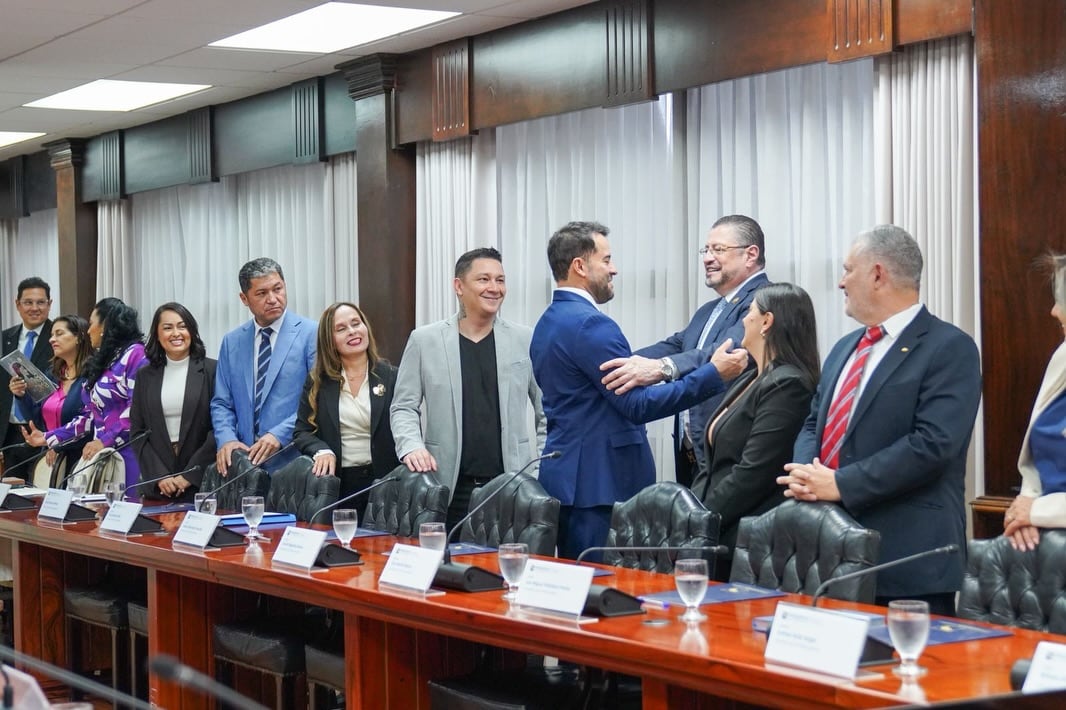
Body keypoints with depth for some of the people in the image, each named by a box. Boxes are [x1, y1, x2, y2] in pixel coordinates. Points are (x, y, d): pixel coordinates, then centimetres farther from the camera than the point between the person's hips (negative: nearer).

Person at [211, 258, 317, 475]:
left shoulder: (311, 334, -3)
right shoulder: (232, 342, 12)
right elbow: (221, 403, 12)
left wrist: (280, 435, -17)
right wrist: (227, 439, -7)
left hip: (295, 463, -3)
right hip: (245, 461, 3)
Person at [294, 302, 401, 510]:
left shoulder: (391, 377, 4)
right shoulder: (317, 382, 9)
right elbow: (302, 432, 7)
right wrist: (321, 451, -12)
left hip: (384, 482, -1)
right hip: (338, 483, 1)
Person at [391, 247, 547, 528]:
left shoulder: (525, 340, 6)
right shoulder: (424, 341, 5)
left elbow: (549, 410, 10)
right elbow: (404, 407, 7)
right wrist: (412, 447, -11)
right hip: (449, 487, 0)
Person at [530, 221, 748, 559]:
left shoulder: (547, 324, 15)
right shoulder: (589, 324, -16)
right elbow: (638, 405, -19)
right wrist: (713, 374, -17)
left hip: (567, 476, 10)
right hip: (599, 480, -10)